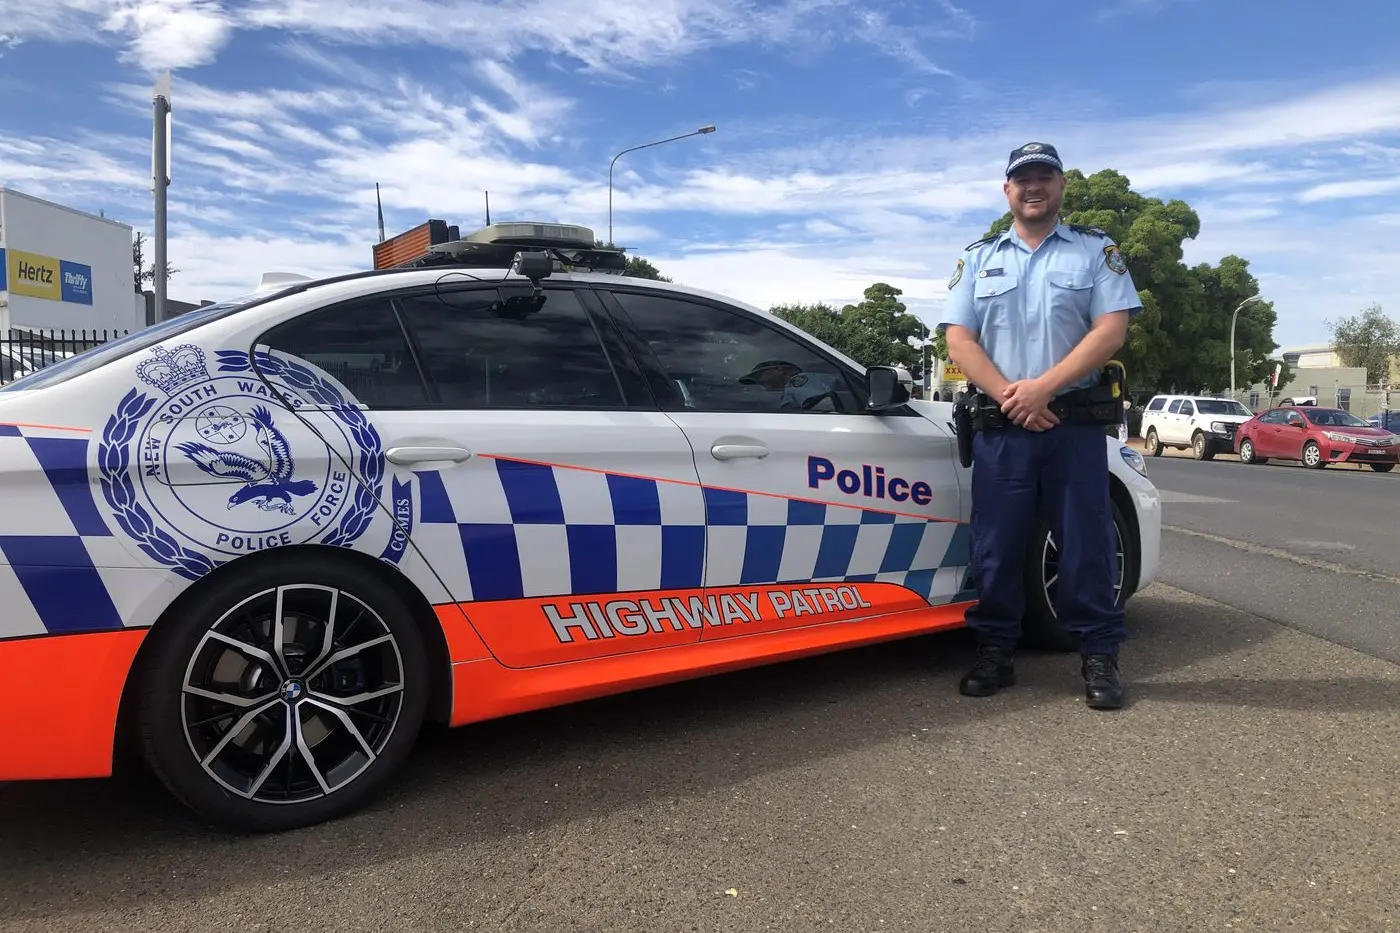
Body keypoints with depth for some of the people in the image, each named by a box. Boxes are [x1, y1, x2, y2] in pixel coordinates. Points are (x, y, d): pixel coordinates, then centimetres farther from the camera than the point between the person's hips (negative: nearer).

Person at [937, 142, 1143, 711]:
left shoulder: (1097, 251, 9)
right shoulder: (978, 258, 14)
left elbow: (1111, 330, -4)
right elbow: (959, 341, 3)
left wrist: (1043, 387, -15)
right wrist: (1011, 397, -11)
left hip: (1075, 423, -1)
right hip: (998, 427, 2)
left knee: (1086, 544, 1)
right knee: (996, 546, 4)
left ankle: (1099, 657, 12)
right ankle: (995, 653, 15)